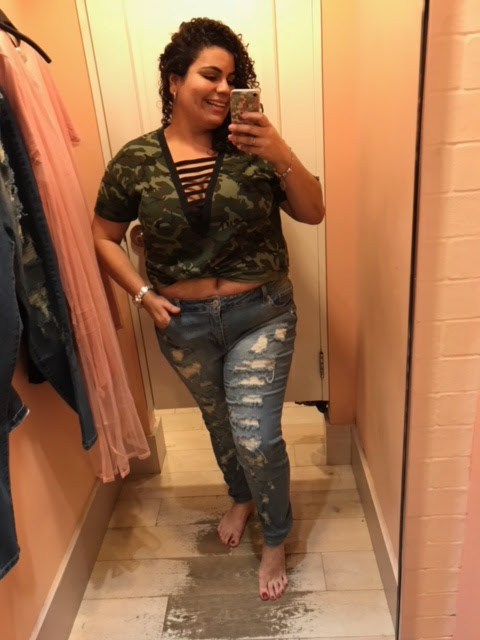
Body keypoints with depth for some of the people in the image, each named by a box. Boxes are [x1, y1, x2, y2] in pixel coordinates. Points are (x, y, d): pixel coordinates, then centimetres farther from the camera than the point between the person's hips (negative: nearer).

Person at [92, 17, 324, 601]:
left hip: (260, 315, -1)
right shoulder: (135, 161, -6)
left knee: (256, 437, -1)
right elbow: (103, 237, 3)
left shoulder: (250, 148, -8)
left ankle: (275, 541, 29)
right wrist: (143, 295, -7)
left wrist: (282, 155, -24)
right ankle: (242, 497, 54)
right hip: (184, 323, 2)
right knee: (221, 423, 22)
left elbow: (312, 213, -9)